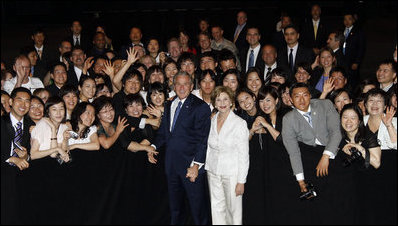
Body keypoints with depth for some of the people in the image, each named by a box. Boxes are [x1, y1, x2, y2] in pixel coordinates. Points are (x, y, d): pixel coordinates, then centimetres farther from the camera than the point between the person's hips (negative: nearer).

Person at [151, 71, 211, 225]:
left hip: (190, 165, -6)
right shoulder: (169, 106, 12)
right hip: (172, 165, 6)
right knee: (175, 207, 18)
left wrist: (196, 165, -17)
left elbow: (203, 139, -13)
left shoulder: (200, 107, -9)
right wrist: (154, 147, 5)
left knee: (197, 205, 3)